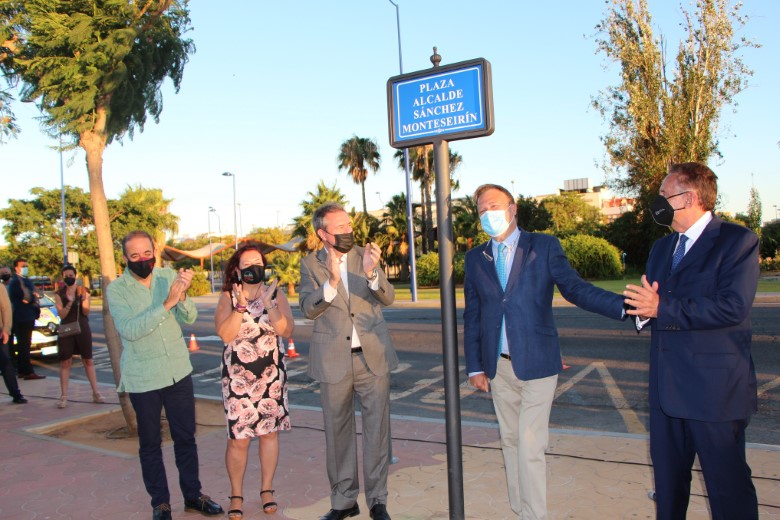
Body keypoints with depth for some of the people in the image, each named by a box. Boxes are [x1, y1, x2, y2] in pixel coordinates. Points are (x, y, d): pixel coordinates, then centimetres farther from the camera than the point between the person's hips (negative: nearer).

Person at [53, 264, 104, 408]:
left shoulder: (83, 291, 2)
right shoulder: (59, 294, 1)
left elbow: (86, 312, -3)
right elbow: (61, 314, -6)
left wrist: (83, 301, -21)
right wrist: (70, 302, -22)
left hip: (82, 328, 1)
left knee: (88, 360, 5)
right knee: (65, 362, 0)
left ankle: (96, 393, 10)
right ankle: (63, 396, 4)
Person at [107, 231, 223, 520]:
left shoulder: (169, 276, -2)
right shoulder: (117, 289, -9)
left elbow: (190, 318, -6)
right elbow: (130, 330, -22)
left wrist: (182, 295, -27)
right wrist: (166, 303, -31)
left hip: (178, 371, 3)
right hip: (142, 378, -2)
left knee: (186, 437, 13)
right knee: (150, 444, 10)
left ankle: (192, 494, 29)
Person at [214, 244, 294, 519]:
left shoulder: (276, 294, 0)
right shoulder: (227, 297, -2)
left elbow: (286, 331, -11)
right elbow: (226, 334, -14)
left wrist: (270, 305, -21)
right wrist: (241, 305, -22)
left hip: (272, 375, 1)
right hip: (237, 376, -1)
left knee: (269, 432, 9)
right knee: (238, 439, 0)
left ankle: (267, 490, 25)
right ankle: (236, 495, 19)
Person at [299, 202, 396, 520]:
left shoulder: (365, 255, 1)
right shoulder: (310, 264, -1)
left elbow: (388, 298, -7)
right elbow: (308, 309, -12)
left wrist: (371, 273, -27)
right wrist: (331, 282, -29)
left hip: (373, 355, 0)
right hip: (333, 359, 0)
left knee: (377, 428, 5)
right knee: (338, 431, 11)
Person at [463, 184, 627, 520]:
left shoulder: (544, 246, -1)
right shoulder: (475, 258, 8)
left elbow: (575, 289, -10)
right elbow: (472, 316, 10)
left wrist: (625, 305, -26)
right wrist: (474, 367, 8)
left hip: (536, 363, -4)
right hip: (498, 366, 4)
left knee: (530, 447, -6)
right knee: (510, 441, 13)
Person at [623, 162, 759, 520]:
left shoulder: (738, 241, -8)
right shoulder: (661, 248, 15)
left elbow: (732, 306, -21)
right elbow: (649, 302, 15)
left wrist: (662, 308, -20)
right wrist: (642, 310, -9)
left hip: (716, 389, -7)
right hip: (667, 386, 7)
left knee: (728, 483, 4)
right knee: (667, 478, 17)